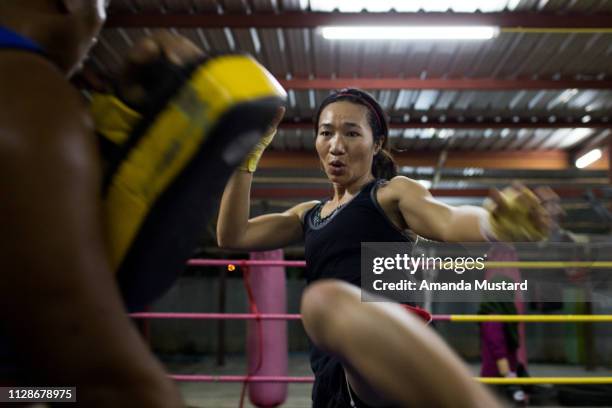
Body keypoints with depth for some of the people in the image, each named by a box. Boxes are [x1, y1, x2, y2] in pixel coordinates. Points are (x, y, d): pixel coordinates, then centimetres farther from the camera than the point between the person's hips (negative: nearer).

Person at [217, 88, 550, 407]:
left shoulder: (392, 192, 8)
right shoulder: (308, 215, 27)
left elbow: (448, 222, -13)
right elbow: (232, 236, 16)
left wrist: (496, 225, -36)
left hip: (389, 349, -7)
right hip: (333, 378, 7)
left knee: (326, 300, -40)